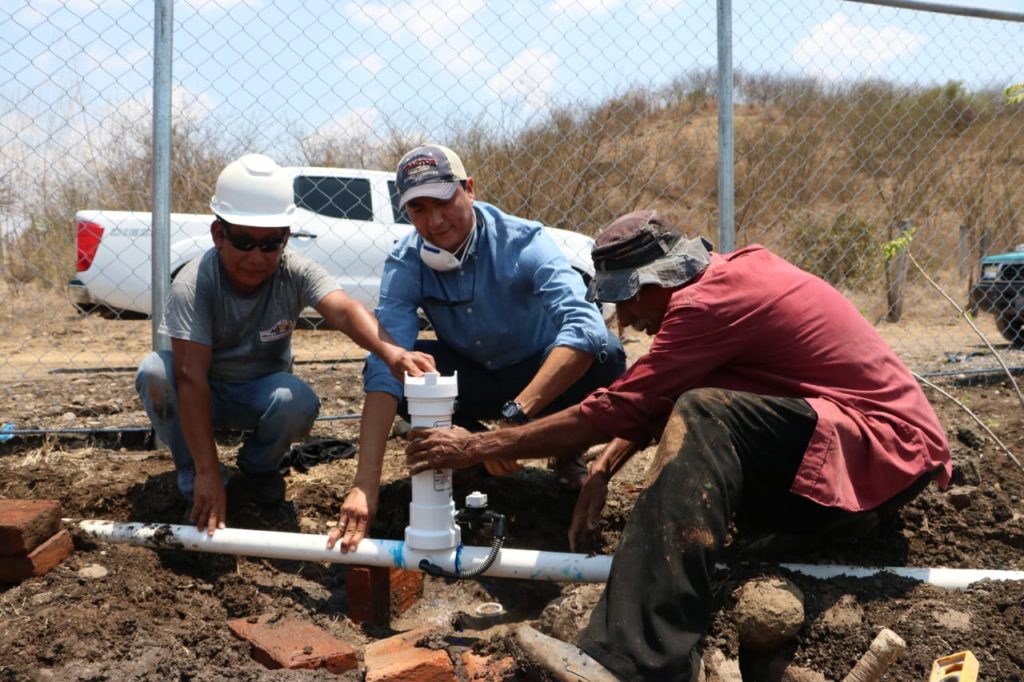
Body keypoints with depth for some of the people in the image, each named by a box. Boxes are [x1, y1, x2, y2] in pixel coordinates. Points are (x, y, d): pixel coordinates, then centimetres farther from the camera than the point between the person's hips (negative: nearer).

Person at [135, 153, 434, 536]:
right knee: (154, 372, -32)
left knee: (298, 402, -32)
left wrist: (391, 352, -63)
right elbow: (191, 377, -33)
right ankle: (192, 481, -8)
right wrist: (207, 474, -40)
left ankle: (259, 467, 2)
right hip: (205, 394, -1)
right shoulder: (193, 285, -26)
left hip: (260, 392, 1)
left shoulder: (295, 274, -20)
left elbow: (343, 310, -40)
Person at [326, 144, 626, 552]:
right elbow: (386, 365, -32)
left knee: (605, 354, -33)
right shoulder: (404, 265, -20)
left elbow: (585, 327, -44)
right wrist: (366, 484, -44)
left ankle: (567, 450, -1)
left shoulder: (523, 242, -28)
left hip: (538, 376, -2)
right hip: (469, 377, 2)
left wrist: (515, 416, -56)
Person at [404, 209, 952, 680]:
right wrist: (603, 469, -1)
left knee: (702, 415, -29)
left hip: (882, 449, -11)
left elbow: (618, 409, -20)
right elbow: (650, 402, 13)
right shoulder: (730, 273, 10)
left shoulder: (712, 300, -20)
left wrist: (479, 447, -14)